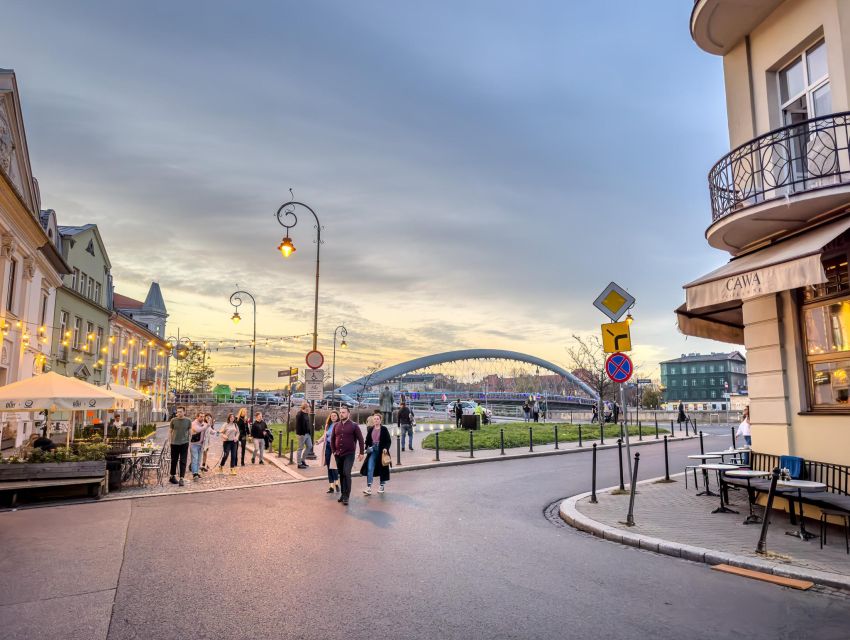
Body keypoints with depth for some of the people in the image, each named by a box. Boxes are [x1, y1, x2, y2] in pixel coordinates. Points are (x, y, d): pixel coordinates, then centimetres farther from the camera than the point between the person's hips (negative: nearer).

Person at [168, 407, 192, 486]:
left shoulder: (188, 421, 1)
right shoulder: (173, 420, 1)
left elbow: (190, 432, 8)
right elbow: (170, 431, 8)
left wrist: (189, 443, 5)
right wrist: (170, 441, 1)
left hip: (184, 444, -1)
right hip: (174, 444, 1)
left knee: (183, 462, -2)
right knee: (174, 461, 12)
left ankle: (181, 479, 0)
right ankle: (172, 476, 28)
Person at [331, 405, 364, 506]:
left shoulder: (354, 425, -5)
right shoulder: (336, 425, 7)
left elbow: (360, 439, -4)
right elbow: (333, 439, 16)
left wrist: (361, 453, -5)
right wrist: (334, 451, 7)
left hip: (349, 454, -5)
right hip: (338, 455, 5)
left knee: (347, 474, -15)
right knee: (341, 475, 13)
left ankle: (346, 496, -11)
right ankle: (343, 494, 25)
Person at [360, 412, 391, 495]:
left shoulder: (384, 429, -4)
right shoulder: (370, 429, 6)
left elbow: (389, 441, -4)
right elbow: (367, 440, 12)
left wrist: (386, 448, -18)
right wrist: (367, 447, -5)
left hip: (381, 451, -2)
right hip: (372, 451, 2)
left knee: (382, 469, 8)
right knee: (369, 468, -9)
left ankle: (382, 486, 25)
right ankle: (369, 488, -10)